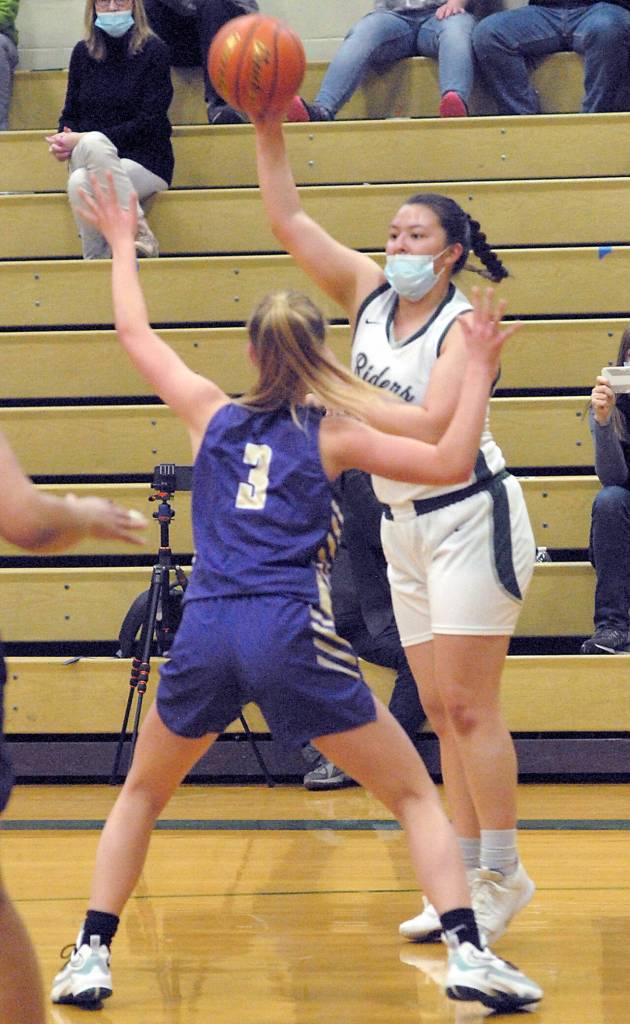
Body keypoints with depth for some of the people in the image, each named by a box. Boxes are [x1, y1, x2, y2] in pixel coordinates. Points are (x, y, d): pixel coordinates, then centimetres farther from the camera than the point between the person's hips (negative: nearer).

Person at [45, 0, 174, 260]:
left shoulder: (153, 51, -3)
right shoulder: (82, 53, 10)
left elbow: (150, 123, -10)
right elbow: (70, 114, 17)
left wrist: (82, 140, -16)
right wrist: (64, 139, -9)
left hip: (146, 163, -4)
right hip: (91, 163, 4)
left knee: (80, 183, -33)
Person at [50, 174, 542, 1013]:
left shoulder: (212, 414, 13)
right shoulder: (332, 436, 6)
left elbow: (133, 332, 26)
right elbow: (451, 462, 0)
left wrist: (121, 243, 39)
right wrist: (479, 371, 6)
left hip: (205, 633, 3)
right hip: (292, 635, -2)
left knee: (143, 793, 25)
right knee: (415, 794, 7)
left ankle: (91, 956, 14)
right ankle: (467, 953, -8)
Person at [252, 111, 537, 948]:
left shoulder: (462, 325, -13)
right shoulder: (369, 291, 5)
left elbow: (430, 425, -25)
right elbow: (287, 220, 2)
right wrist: (270, 131, -6)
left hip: (469, 517, -7)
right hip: (403, 526, 7)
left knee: (467, 706, -8)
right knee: (440, 712, 6)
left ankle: (502, 876, -2)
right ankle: (466, 877, 9)